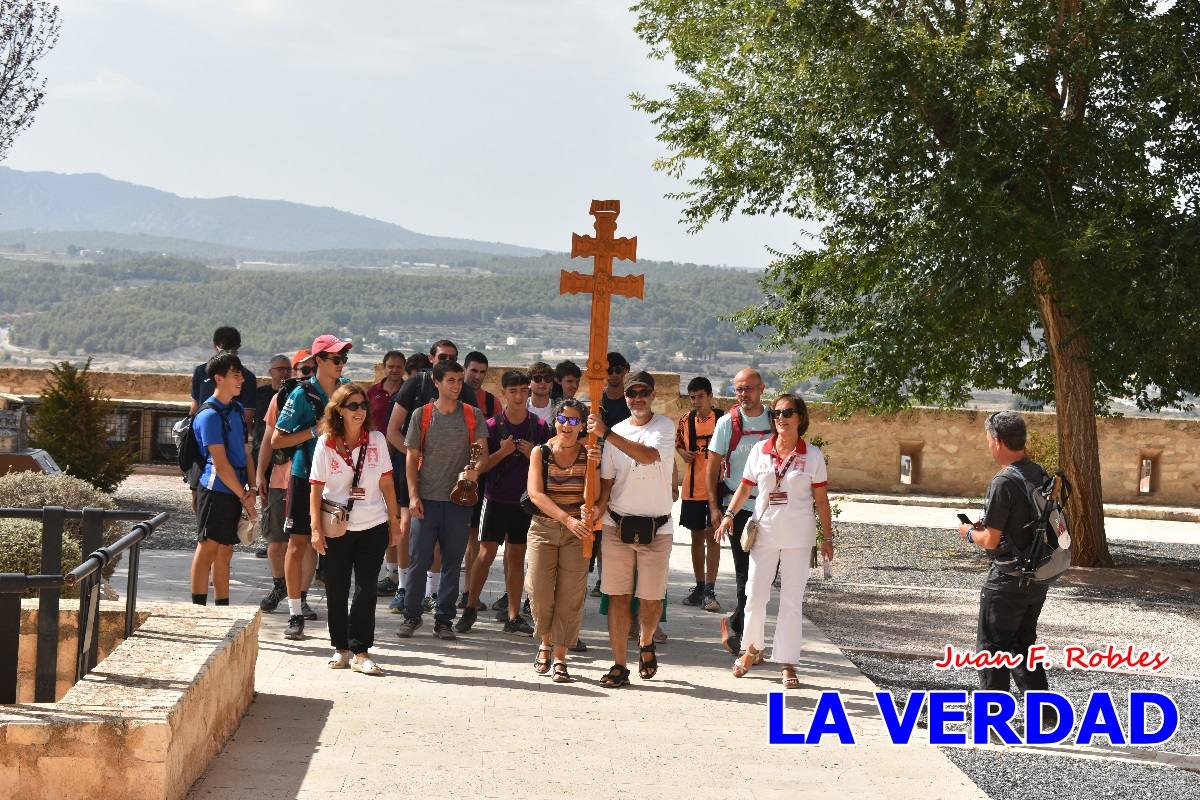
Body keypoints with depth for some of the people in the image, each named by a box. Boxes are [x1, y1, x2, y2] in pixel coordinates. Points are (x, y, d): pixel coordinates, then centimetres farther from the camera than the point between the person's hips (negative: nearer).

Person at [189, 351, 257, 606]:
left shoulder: (236, 408, 13)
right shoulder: (210, 415, -13)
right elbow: (221, 464, -16)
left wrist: (251, 487, 3)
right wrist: (244, 497, -12)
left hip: (234, 491, 8)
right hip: (216, 489, -8)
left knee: (225, 552, 11)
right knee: (207, 548, -5)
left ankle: (223, 610, 16)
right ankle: (199, 609, -2)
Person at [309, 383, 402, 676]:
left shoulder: (377, 440, 1)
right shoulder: (326, 443, -3)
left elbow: (387, 483, 7)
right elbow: (316, 489, -2)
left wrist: (394, 521, 7)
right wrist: (316, 528, -8)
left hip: (373, 527, 1)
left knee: (366, 589, -3)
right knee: (336, 590, 7)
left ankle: (360, 652, 2)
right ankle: (340, 648, 20)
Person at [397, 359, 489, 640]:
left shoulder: (473, 415, 4)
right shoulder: (422, 415, 3)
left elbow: (483, 453, -1)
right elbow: (412, 458, 4)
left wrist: (476, 470, -24)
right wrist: (413, 495, -4)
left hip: (459, 498, 1)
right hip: (427, 499, -1)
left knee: (453, 562, 6)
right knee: (419, 560, 0)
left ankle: (444, 619, 14)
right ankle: (411, 616, 13)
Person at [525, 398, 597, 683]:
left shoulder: (589, 454, 0)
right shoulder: (541, 452, 2)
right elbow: (536, 493, -10)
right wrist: (568, 519, -23)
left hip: (577, 532, 0)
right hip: (543, 528, 0)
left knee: (570, 596, -3)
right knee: (540, 594, -4)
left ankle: (560, 658, 7)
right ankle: (546, 642, 25)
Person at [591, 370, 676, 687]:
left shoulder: (664, 427, -4)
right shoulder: (616, 432, 7)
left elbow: (648, 455, -25)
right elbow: (606, 481, 10)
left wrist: (606, 433, -29)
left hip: (656, 527, -2)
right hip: (618, 523, 2)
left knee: (651, 598, 3)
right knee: (618, 596, -1)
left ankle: (646, 643, 33)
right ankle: (619, 666, 4)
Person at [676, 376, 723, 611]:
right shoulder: (686, 420, 6)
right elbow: (678, 443, 21)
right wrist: (683, 453, 1)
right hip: (692, 488, 4)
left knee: (712, 536, -7)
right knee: (697, 536, 11)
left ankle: (710, 590, -7)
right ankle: (699, 586, 21)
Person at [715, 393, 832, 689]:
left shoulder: (812, 455, -1)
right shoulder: (760, 450, 2)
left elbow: (821, 499, 1)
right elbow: (745, 488, 6)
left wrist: (827, 537, 0)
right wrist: (730, 514, -9)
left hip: (798, 537, -1)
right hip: (764, 533, 1)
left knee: (792, 600, 1)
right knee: (755, 595, 2)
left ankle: (787, 663, 8)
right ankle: (753, 648, 26)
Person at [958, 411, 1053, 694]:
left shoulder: (1004, 482, -20)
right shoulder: (1041, 474, 5)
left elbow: (991, 541, -19)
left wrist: (970, 533, 2)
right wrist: (987, 526, 14)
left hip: (1008, 580, -8)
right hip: (1039, 576, 8)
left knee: (991, 647, 4)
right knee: (1024, 644, 19)